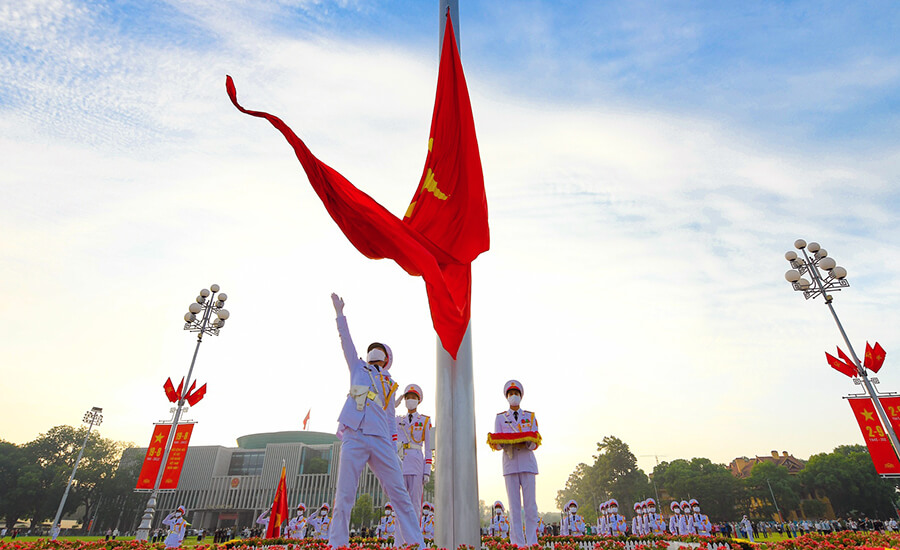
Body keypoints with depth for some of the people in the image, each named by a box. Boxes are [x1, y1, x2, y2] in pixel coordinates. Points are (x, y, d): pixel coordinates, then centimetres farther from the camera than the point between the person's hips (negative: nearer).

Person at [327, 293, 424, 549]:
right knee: (344, 493, -3)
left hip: (381, 441, 1)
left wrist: (393, 450, 11)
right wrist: (339, 312, 12)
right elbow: (346, 340, 15)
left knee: (398, 492, -1)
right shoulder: (358, 368, 20)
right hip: (354, 436, -1)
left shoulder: (390, 385, 23)